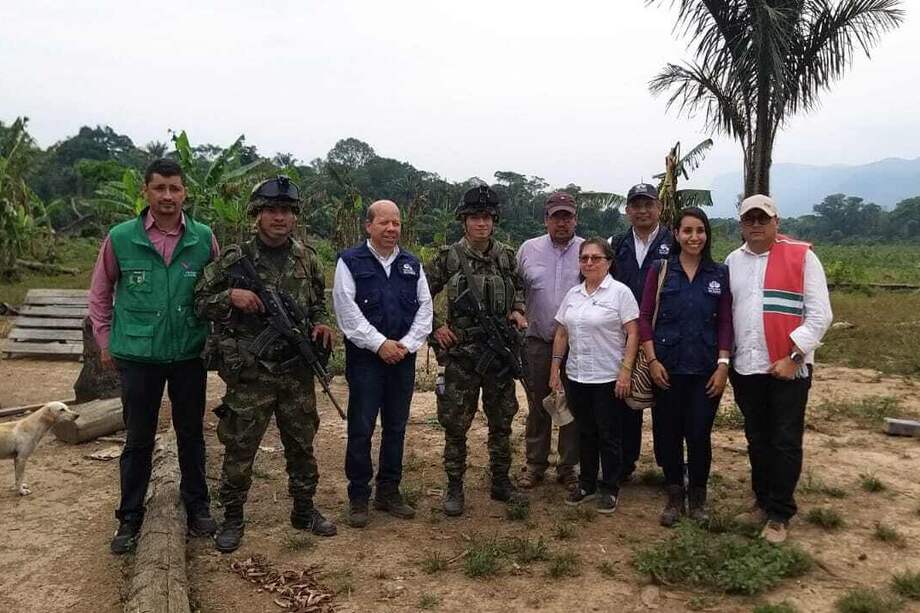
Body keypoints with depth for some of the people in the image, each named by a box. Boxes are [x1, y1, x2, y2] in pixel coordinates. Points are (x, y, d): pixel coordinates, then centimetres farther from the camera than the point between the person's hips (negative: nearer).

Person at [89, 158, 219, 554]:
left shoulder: (204, 238, -4)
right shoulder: (120, 238, -5)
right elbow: (100, 294, 6)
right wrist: (105, 342, 6)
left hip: (190, 354, 1)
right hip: (138, 355, -1)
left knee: (191, 433, 14)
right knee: (138, 440, 9)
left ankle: (197, 506, 30)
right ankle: (130, 518, 24)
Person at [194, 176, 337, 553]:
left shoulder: (307, 259, 6)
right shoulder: (234, 260, -6)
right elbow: (200, 302, -1)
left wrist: (319, 324, -1)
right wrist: (231, 296, -19)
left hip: (297, 371, 4)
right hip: (249, 373, -3)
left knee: (302, 444, 14)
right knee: (240, 448, 6)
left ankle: (304, 510, 31)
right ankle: (232, 518, 24)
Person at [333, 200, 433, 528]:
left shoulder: (412, 264, 11)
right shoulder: (350, 261, -2)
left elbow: (425, 307, 8)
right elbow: (347, 309, -11)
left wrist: (408, 344, -6)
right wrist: (379, 343, -15)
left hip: (403, 358, 4)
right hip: (365, 357, -4)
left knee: (396, 427, 11)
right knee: (361, 429, 1)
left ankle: (388, 492, 24)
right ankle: (358, 497, 14)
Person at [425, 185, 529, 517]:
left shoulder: (506, 256, 4)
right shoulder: (449, 257, -6)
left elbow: (518, 288, 21)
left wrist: (518, 310, 3)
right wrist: (435, 327, -5)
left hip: (501, 351, 4)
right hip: (461, 354, -3)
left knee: (502, 421, 13)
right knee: (456, 424, 4)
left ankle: (501, 483, 28)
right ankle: (454, 487, 19)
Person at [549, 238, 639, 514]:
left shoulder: (620, 292, -7)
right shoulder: (573, 294, 10)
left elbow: (633, 334, -11)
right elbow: (561, 334, 13)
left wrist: (625, 371, -17)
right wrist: (555, 367, 9)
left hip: (608, 378, -5)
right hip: (577, 377, 5)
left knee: (609, 435, 5)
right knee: (585, 433, 15)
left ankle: (609, 490, 19)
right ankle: (587, 484, 28)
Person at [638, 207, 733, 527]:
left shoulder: (720, 273, 3)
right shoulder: (660, 270, 1)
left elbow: (726, 322, 3)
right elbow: (645, 317, 0)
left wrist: (723, 365, -4)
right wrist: (652, 360, -6)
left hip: (705, 369, 0)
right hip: (667, 368, 0)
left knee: (700, 434, 5)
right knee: (668, 434, 7)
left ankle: (698, 498, 24)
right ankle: (674, 497, 24)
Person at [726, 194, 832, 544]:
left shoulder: (802, 256, -4)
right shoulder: (732, 262, 9)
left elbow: (819, 314, -8)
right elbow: (725, 313, 10)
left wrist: (792, 357, -13)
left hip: (788, 368, -4)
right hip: (745, 368, 4)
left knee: (786, 443, 2)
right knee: (757, 441, 15)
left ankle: (778, 514, 14)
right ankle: (762, 499, 31)